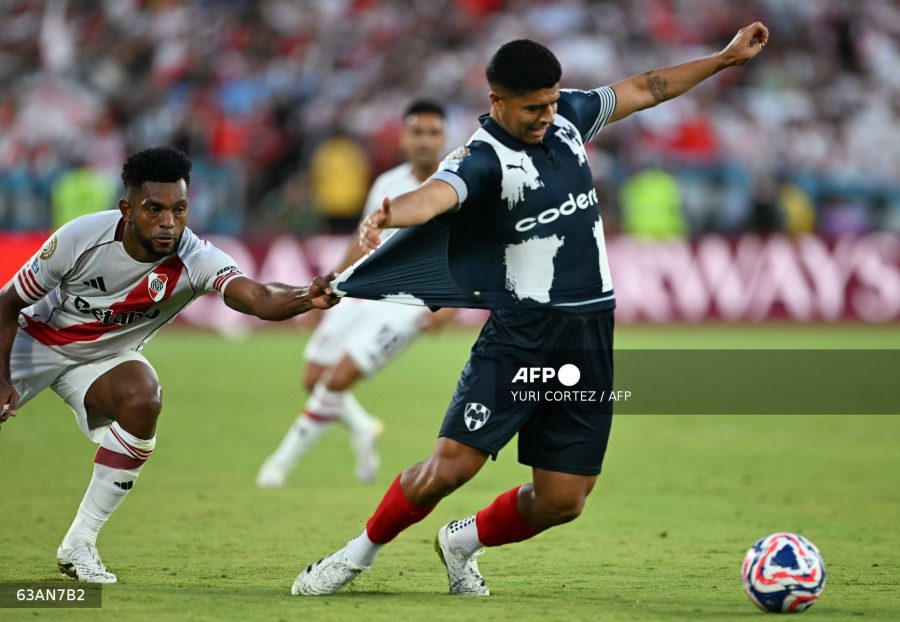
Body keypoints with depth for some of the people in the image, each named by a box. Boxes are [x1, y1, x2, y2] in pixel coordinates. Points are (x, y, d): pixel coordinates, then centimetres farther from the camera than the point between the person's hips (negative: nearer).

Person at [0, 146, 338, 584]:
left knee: (142, 403, -29)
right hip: (36, 340, 0)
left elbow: (256, 296, -47)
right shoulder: (80, 238, -28)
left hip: (106, 358, 1)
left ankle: (79, 544, -17)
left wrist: (307, 298, -67)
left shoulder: (194, 259, -28)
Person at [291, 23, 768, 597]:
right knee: (451, 465, -16)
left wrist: (727, 58, 28)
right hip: (522, 334, -6)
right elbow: (436, 194, -36)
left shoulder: (567, 117, 6)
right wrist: (390, 215, -59)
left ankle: (462, 543, 30)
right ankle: (359, 554, 10)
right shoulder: (483, 157, -15)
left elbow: (644, 89, 22)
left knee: (562, 501, 1)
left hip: (591, 338, 6)